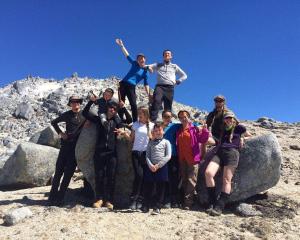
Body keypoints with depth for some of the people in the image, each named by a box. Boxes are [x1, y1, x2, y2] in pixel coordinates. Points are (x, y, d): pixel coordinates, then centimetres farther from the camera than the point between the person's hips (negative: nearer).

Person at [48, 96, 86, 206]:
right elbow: (54, 122, 20)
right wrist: (60, 133, 8)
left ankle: (60, 197, 9)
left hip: (77, 147, -1)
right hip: (66, 144, 1)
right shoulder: (67, 115, 7)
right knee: (59, 170, 0)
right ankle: (52, 196, 11)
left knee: (68, 172, 1)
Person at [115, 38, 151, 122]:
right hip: (123, 84, 2)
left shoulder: (145, 72, 3)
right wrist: (121, 45, 2)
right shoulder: (134, 64, 9)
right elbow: (127, 55, 9)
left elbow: (146, 84, -1)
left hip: (131, 87, -2)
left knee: (133, 104, -12)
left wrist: (149, 95, -12)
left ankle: (135, 122, -10)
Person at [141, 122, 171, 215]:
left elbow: (168, 156, -5)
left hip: (162, 167, -2)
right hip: (151, 167, 2)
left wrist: (158, 165, -12)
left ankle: (157, 207, 11)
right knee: (148, 187, 6)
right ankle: (145, 206, 18)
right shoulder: (151, 142, 11)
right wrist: (150, 165, -12)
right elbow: (147, 156, 5)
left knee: (160, 188, 2)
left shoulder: (166, 142, 3)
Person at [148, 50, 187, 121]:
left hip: (170, 87, 2)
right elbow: (147, 66, 14)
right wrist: (148, 67, -11)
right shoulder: (158, 65, 23)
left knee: (168, 106, -2)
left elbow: (184, 76, 25)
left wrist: (178, 81, 7)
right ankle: (152, 121, -31)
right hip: (159, 86, -2)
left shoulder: (174, 66, 25)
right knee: (156, 102, -25)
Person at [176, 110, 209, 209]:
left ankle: (188, 202, 1)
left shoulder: (194, 129, -2)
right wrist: (178, 157, 13)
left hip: (192, 158, -5)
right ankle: (184, 200, 26)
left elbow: (202, 140, -7)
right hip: (182, 159, 6)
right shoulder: (178, 131, 13)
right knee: (184, 180, 14)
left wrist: (204, 130, -22)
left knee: (191, 180, -4)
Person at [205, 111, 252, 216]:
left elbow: (250, 136, 32)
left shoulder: (239, 127, 19)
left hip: (232, 152, -4)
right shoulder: (223, 130, 30)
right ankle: (212, 202, -13)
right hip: (220, 152, 4)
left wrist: (241, 139, 19)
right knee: (208, 173, -21)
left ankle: (219, 207, -17)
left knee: (226, 180, -16)